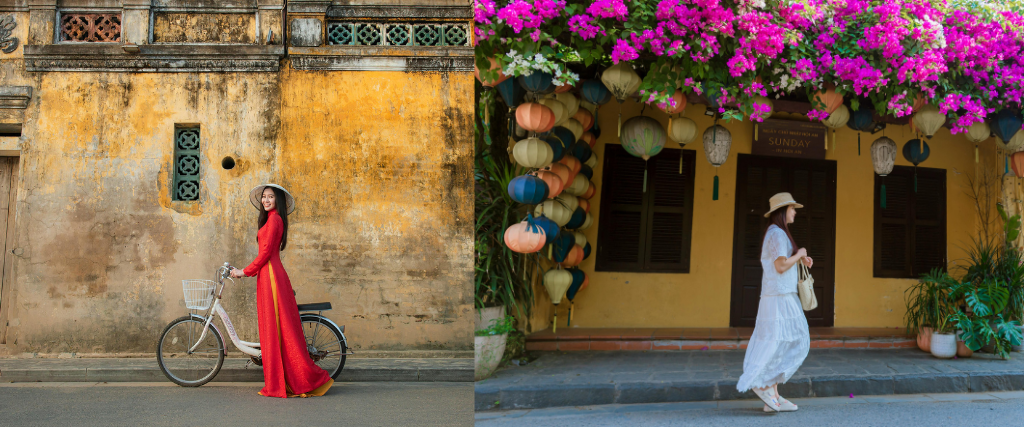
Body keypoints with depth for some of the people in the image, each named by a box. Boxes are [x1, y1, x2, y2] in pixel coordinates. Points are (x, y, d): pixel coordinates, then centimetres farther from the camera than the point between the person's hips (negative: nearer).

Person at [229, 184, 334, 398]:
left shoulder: (274, 219, -9)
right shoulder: (272, 219, 21)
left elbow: (266, 252, -13)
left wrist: (245, 272, -6)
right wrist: (246, 271, 19)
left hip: (271, 276, -10)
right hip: (269, 276, 10)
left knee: (275, 327, -7)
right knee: (274, 327, 9)